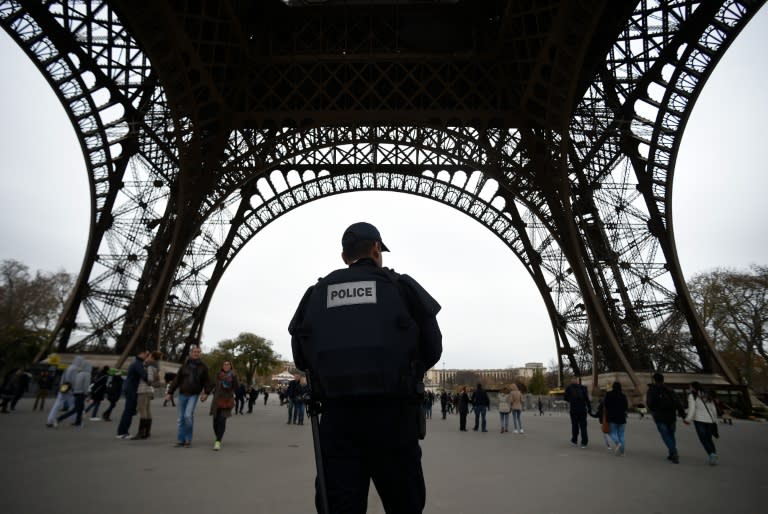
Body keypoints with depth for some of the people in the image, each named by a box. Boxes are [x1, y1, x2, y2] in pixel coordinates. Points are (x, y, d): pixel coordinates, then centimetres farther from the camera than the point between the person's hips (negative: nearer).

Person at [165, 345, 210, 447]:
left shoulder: (203, 367, 2)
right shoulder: (184, 366, 4)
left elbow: (207, 381, 1)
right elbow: (176, 380, 6)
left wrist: (206, 393, -10)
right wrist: (170, 393, 2)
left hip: (194, 395, -3)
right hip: (182, 394, 3)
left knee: (188, 415, -17)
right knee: (181, 418, 7)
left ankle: (188, 439, -1)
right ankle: (181, 440, 19)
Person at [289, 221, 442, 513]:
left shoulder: (316, 293, 8)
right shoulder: (402, 286, 2)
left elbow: (301, 358, 7)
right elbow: (432, 349, 3)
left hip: (336, 416, 2)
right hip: (392, 415, -1)